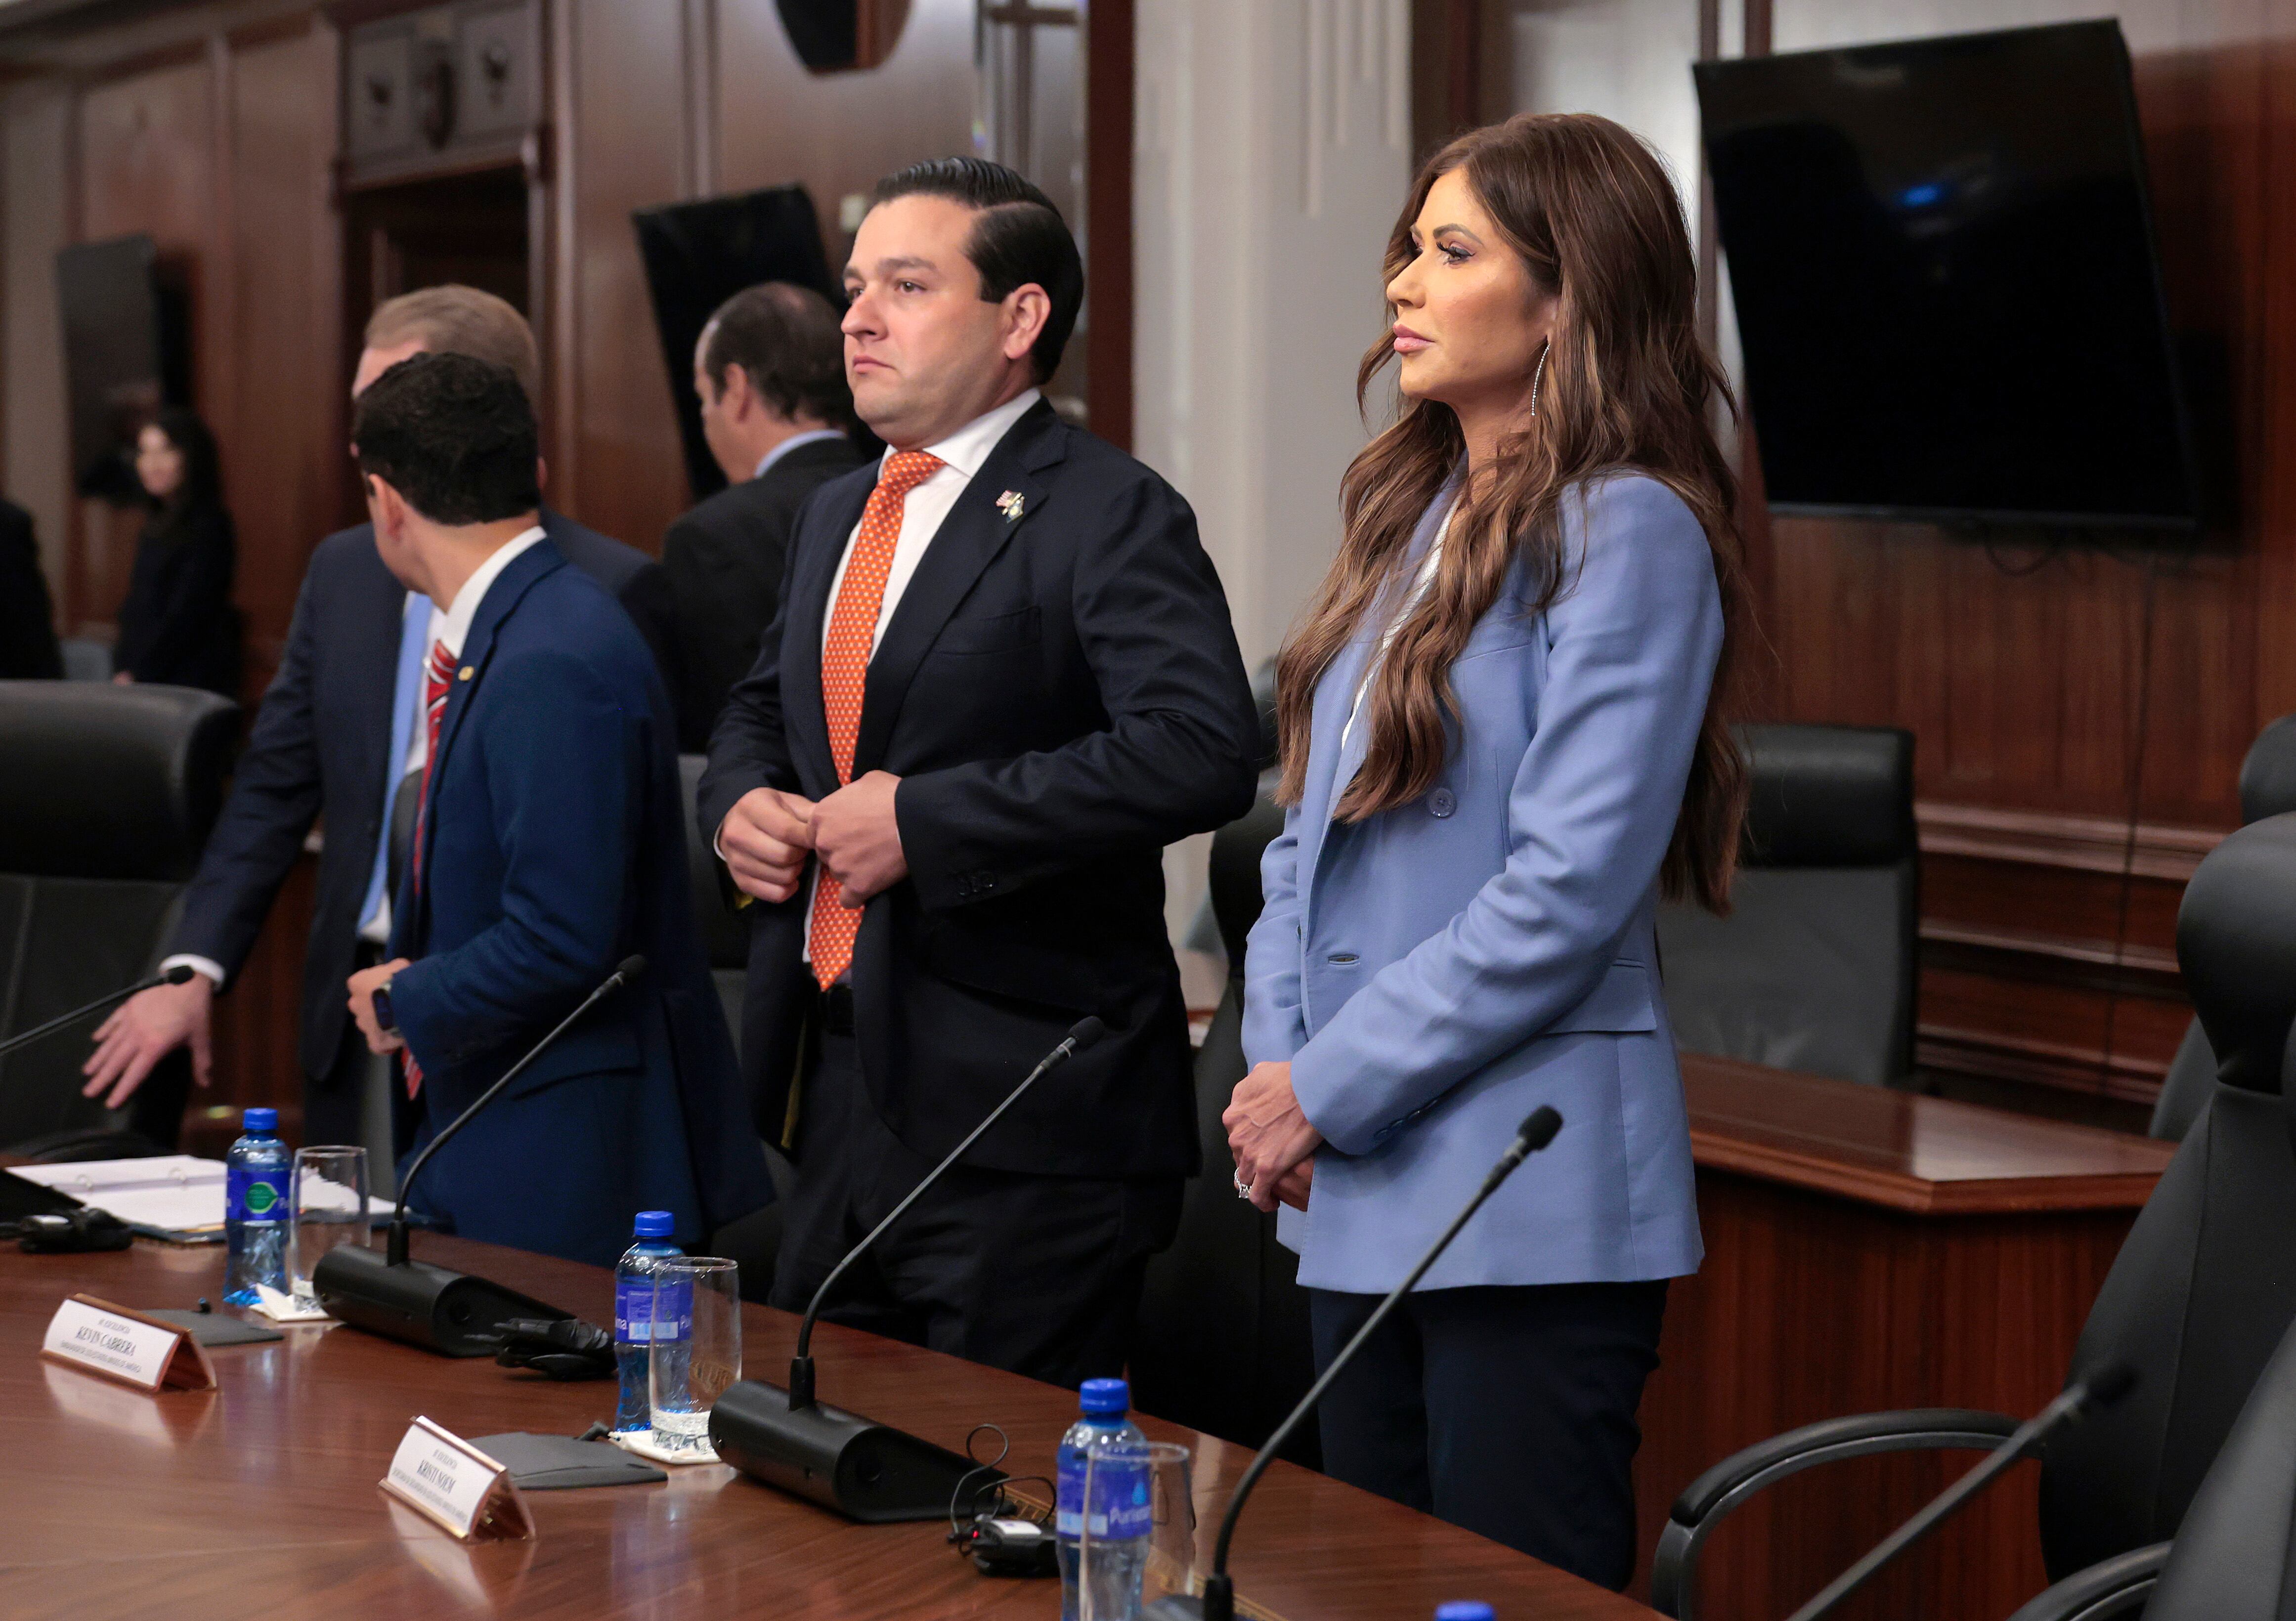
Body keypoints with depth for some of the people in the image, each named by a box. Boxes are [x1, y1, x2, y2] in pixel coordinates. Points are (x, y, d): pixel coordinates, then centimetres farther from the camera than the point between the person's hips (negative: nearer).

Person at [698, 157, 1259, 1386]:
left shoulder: (1106, 515, -11)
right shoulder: (836, 516, 16)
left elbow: (1204, 751, -26)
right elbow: (760, 708, 32)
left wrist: (925, 819, -22)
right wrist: (742, 800, 7)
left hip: (1022, 1116, -8)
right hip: (842, 1097, 8)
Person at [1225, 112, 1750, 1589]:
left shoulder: (1629, 534, -12)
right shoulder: (1411, 514, 14)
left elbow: (1569, 886, -18)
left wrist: (1329, 1087, -14)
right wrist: (1276, 1059, 2)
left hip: (1532, 1192, -8)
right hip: (1364, 1191, 8)